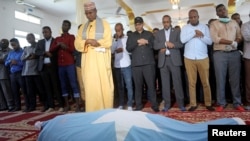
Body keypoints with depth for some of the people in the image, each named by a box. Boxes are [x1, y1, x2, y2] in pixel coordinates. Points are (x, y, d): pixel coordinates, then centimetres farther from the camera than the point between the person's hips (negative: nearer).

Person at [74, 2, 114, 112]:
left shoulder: (104, 24, 7)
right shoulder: (83, 27, 18)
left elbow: (108, 42, -6)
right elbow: (77, 44, 7)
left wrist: (89, 42, -6)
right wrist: (87, 41, -12)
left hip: (101, 60, -3)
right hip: (88, 61, 4)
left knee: (104, 86, -4)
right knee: (90, 87, 1)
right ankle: (92, 112, 7)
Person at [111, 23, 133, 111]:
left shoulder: (127, 38, 1)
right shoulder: (114, 40, 11)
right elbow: (112, 51, -3)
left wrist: (123, 49, -7)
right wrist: (116, 40, -5)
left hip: (126, 65, -4)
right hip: (117, 66, 4)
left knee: (129, 86, -3)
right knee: (120, 86, 10)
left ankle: (129, 105, 4)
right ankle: (121, 104, 18)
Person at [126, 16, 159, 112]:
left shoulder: (149, 34, 15)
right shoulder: (131, 36, 15)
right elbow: (128, 48, 2)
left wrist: (146, 42, -8)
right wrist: (137, 42, -9)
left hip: (149, 63, -1)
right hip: (136, 64, 1)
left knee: (151, 84, -2)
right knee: (138, 85, 4)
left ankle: (154, 105, 6)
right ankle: (138, 106, 12)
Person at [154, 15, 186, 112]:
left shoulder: (177, 32, 10)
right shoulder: (158, 33, 14)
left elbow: (180, 44, -2)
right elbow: (155, 46, 2)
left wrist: (165, 47, -11)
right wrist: (166, 43, -13)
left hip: (174, 59, -1)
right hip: (163, 60, 2)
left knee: (177, 82, -2)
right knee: (165, 83, 3)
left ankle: (181, 103, 7)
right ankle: (167, 104, 11)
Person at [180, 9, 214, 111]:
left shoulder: (204, 27, 8)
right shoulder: (185, 28, 6)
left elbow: (209, 41, 0)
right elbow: (182, 40, -11)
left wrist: (200, 36, -14)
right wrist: (194, 33, -11)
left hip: (203, 58, 1)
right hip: (189, 59, 0)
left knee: (206, 82, 4)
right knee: (191, 82, 4)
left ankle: (208, 103, 16)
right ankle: (193, 104, 12)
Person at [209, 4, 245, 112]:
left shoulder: (234, 23, 16)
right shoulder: (214, 24, 4)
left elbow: (240, 37, 11)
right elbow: (215, 39, -9)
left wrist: (234, 44, -10)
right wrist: (231, 42, -11)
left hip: (234, 53, 3)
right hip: (220, 54, -3)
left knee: (235, 79, 5)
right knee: (220, 79, 0)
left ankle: (237, 103, 15)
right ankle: (221, 103, 10)